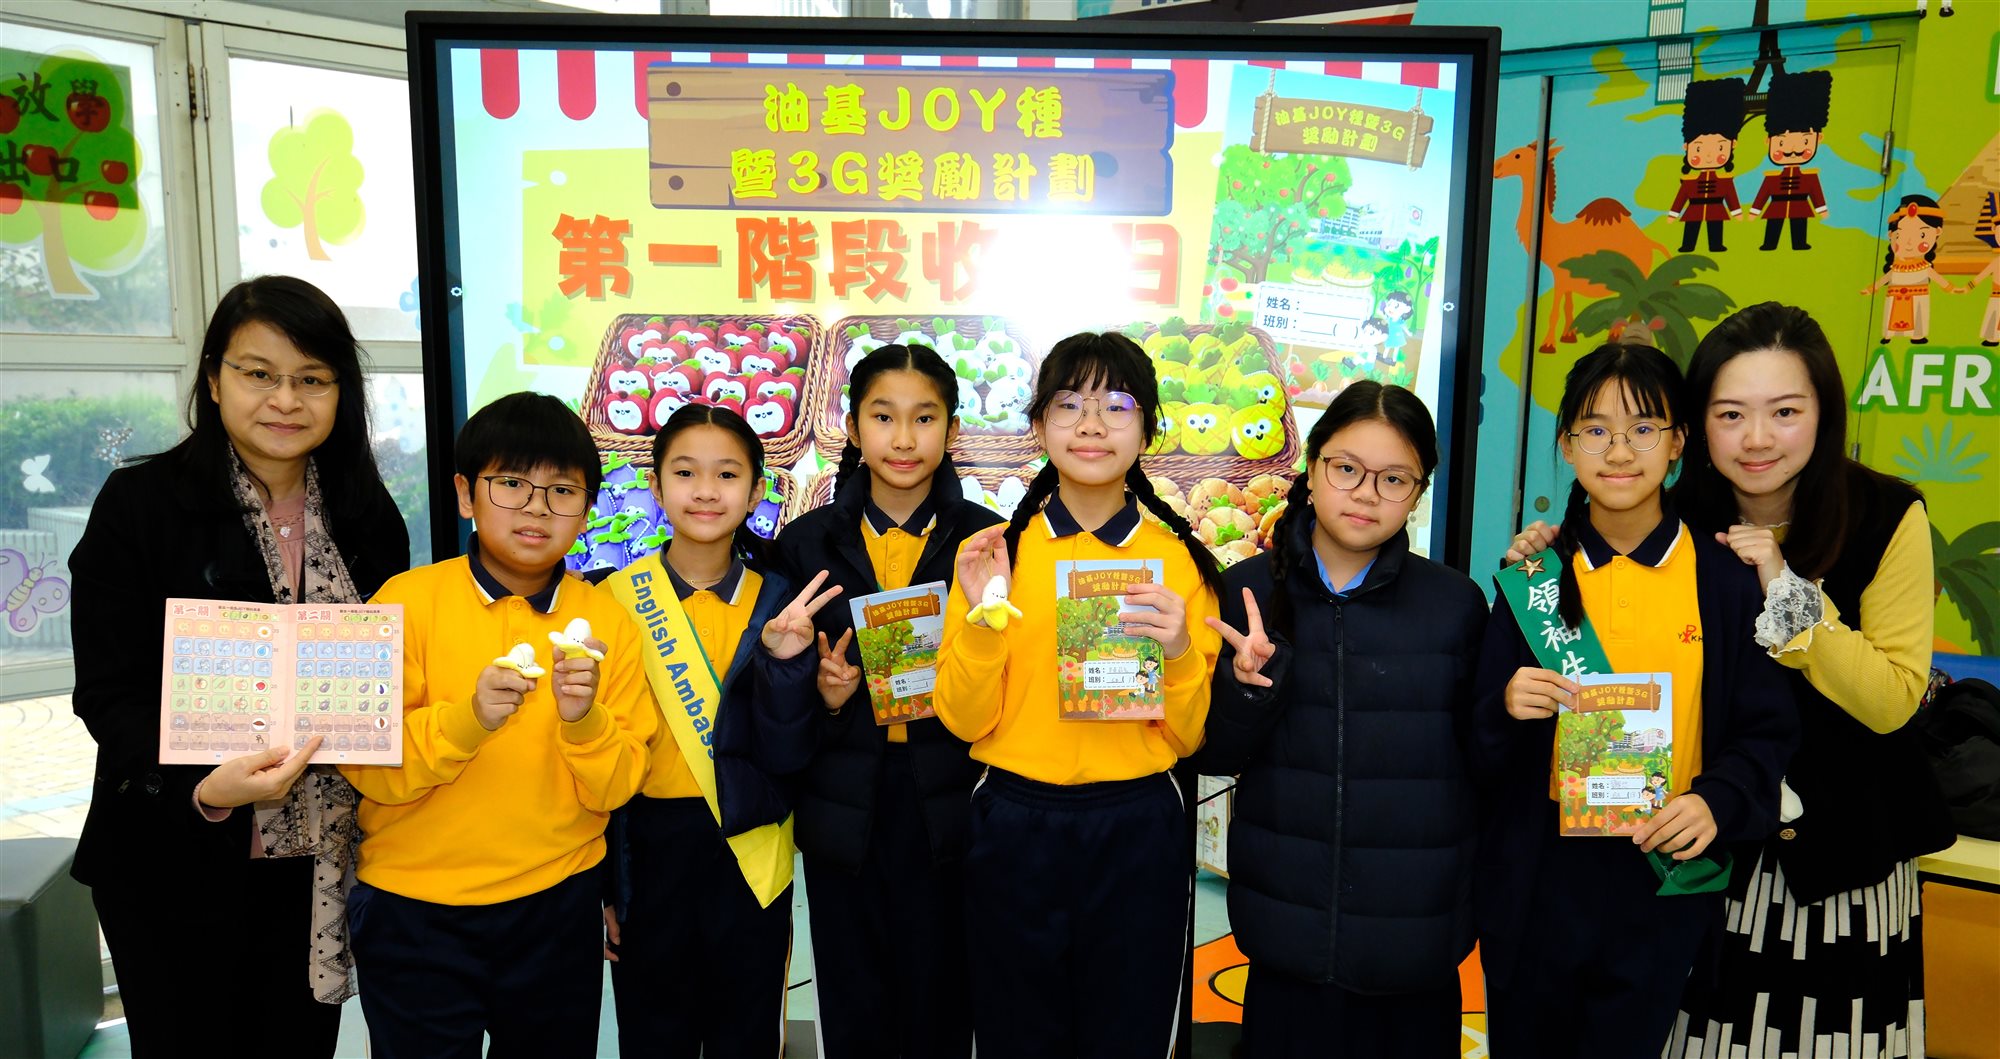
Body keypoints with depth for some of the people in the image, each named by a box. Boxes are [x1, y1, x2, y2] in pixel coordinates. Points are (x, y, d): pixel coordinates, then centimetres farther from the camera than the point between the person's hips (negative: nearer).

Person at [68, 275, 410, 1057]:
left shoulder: (367, 516, 3)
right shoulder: (140, 503, -8)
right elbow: (108, 693, -10)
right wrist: (203, 787, -26)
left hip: (320, 863, 3)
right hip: (176, 871, -3)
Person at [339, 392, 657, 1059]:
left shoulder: (607, 621, -3)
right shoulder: (408, 600, -8)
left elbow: (616, 790, -5)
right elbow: (366, 767, -12)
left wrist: (584, 720, -23)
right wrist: (468, 718, -28)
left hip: (559, 905, 2)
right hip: (415, 909, -2)